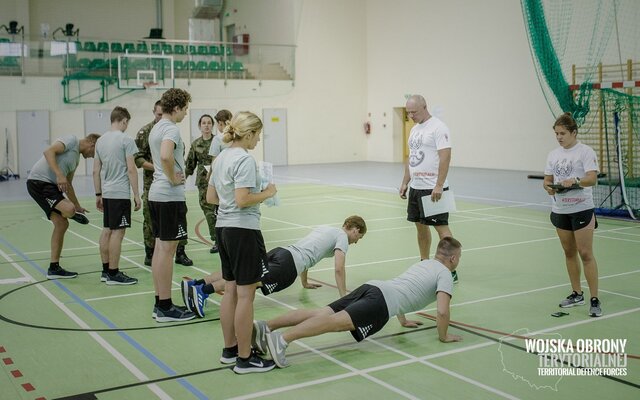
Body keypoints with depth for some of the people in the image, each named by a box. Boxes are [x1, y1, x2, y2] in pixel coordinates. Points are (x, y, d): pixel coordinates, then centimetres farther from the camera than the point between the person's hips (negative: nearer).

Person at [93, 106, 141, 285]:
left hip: (106, 193, 8)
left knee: (107, 230, 13)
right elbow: (131, 170, -12)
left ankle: (106, 270, 19)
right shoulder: (126, 140, -9)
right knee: (117, 232, -5)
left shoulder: (100, 141, 12)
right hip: (121, 193, -8)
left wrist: (98, 195, 20)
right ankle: (113, 274, -3)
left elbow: (96, 171, 14)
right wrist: (136, 195, -7)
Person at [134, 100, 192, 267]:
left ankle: (180, 253, 14)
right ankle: (150, 255, 16)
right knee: (151, 220, 4)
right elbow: (138, 158, -7)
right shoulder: (145, 132, -4)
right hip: (153, 184, -3)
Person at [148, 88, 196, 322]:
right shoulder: (171, 129, -14)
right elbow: (166, 156, -33)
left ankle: (160, 303, 18)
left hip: (157, 193, 10)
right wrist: (173, 179, -18)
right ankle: (165, 308, -1)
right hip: (171, 196, -10)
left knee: (160, 247, 11)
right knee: (167, 249, -6)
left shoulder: (156, 128, 16)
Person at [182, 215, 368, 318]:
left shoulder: (323, 228, 34)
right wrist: (344, 297, 1)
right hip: (288, 266, -8)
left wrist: (305, 283, 49)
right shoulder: (342, 237, 7)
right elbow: (339, 269, -5)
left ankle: (195, 284, -16)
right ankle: (203, 290, -37)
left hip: (280, 252, 8)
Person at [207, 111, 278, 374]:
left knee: (230, 291, 15)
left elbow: (211, 197, 15)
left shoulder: (220, 158, 12)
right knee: (245, 295, -3)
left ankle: (230, 349, 25)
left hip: (223, 228, 9)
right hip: (243, 230, -9)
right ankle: (245, 359, 4)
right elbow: (242, 200, -23)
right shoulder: (245, 160, -16)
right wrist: (267, 194, -9)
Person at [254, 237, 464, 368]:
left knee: (322, 313, -6)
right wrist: (443, 335, 14)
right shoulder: (445, 275, 9)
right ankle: (282, 339, -45)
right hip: (382, 301, -8)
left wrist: (403, 320, 53)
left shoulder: (423, 264, 36)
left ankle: (266, 327, -21)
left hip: (371, 287, 8)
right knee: (339, 321, -25)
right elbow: (442, 312, -4)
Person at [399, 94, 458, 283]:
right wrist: (405, 182, 18)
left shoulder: (438, 127, -12)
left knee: (441, 226, -7)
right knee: (421, 226, 14)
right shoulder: (415, 129, 16)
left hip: (432, 189, -9)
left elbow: (445, 157, -19)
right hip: (415, 187, 9)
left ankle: (451, 271, -3)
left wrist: (438, 186, -24)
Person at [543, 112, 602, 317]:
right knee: (569, 252, 12)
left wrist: (575, 181, -36)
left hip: (581, 209, -6)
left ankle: (595, 300, -3)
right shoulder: (553, 154, 10)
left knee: (585, 253, -8)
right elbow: (547, 179, 11)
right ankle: (577, 294, 24)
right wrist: (549, 187, -11)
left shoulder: (585, 152, -8)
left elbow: (592, 178, -18)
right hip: (560, 210, 6)